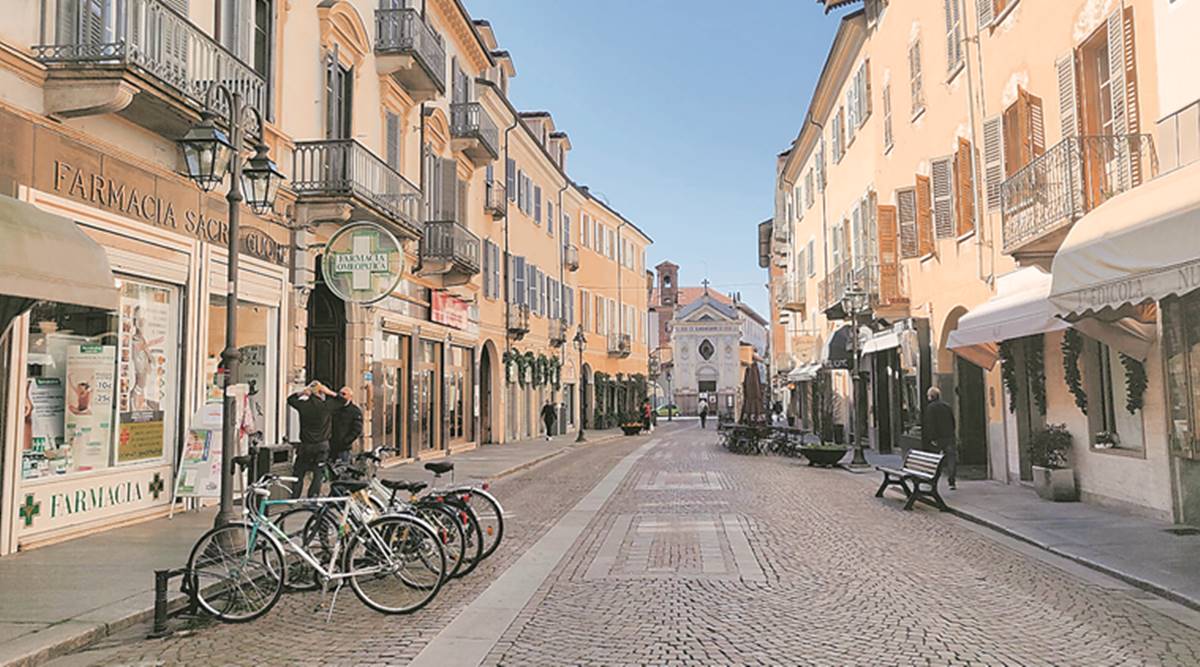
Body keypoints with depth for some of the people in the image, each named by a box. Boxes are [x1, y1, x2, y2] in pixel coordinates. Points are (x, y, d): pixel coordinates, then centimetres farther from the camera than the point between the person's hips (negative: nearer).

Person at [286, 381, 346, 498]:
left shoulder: (303, 405, -5)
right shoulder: (325, 405, -11)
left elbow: (290, 399, 16)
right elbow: (343, 401, 2)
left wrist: (302, 392, 5)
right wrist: (329, 393, 0)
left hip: (305, 446, 1)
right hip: (322, 446, -1)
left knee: (298, 473, 12)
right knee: (318, 474, 6)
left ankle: (293, 498, 13)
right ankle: (313, 499, 5)